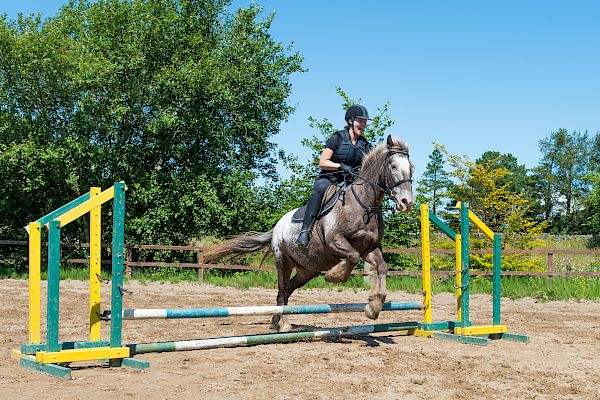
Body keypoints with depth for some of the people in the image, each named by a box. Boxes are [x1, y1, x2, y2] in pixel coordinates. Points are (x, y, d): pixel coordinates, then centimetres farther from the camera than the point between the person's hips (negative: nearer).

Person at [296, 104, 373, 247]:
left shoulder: (366, 145, 12)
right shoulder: (337, 138, -1)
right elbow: (322, 162, -5)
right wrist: (341, 166, -19)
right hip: (329, 179, -5)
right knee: (321, 188, -38)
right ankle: (305, 230, -42)